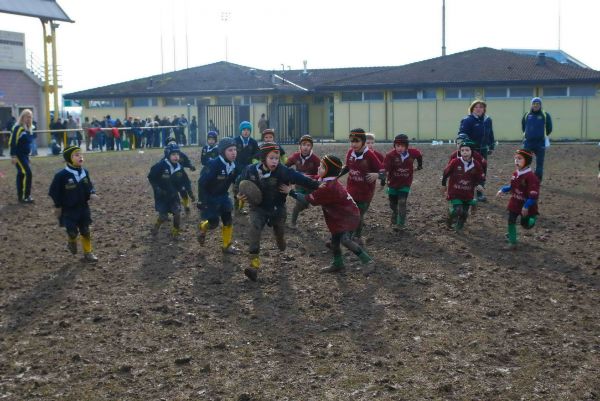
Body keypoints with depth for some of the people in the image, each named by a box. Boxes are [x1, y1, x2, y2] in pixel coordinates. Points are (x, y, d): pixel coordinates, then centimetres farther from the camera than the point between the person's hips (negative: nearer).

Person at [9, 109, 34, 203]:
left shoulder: (27, 128, 12)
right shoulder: (18, 128, -15)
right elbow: (13, 143, -18)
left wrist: (28, 155, 24)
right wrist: (13, 156, -22)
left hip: (25, 155, 9)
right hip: (18, 156, -9)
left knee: (21, 174, 13)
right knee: (28, 173, -13)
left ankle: (20, 196, 19)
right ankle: (26, 196, -8)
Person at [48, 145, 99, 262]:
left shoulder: (85, 172, -3)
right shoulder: (62, 175, -18)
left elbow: (89, 186, 12)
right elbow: (54, 191, -10)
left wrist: (92, 193, -9)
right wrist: (57, 206, -7)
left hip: (83, 208, 4)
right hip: (68, 210, -4)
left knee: (85, 231, 9)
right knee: (73, 232, -2)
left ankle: (88, 252, 23)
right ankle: (72, 242, 33)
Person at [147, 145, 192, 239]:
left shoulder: (179, 167, -5)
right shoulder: (160, 166, -19)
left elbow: (185, 180, 5)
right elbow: (151, 177, -10)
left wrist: (189, 191, -8)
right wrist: (157, 188, -19)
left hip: (173, 195, 4)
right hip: (161, 195, -4)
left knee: (177, 213, -9)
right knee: (163, 216, -7)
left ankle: (175, 233, 12)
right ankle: (155, 227, 26)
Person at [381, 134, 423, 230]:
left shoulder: (412, 153, -13)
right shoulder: (390, 155, -22)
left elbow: (419, 155, 10)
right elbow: (385, 168, -28)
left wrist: (420, 165, 19)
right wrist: (383, 179, -37)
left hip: (405, 183, 0)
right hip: (393, 183, 1)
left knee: (402, 202, -15)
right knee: (393, 204, 15)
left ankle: (400, 224, -13)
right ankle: (394, 221, 40)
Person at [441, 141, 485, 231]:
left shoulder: (476, 165, -10)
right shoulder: (455, 162, -17)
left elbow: (479, 178, 5)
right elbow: (446, 173, -2)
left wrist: (478, 185, -17)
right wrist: (443, 185, 8)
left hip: (468, 194, 3)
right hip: (454, 193, -3)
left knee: (464, 213, 12)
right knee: (456, 210, -17)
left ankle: (459, 227, 40)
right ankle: (450, 222, 15)